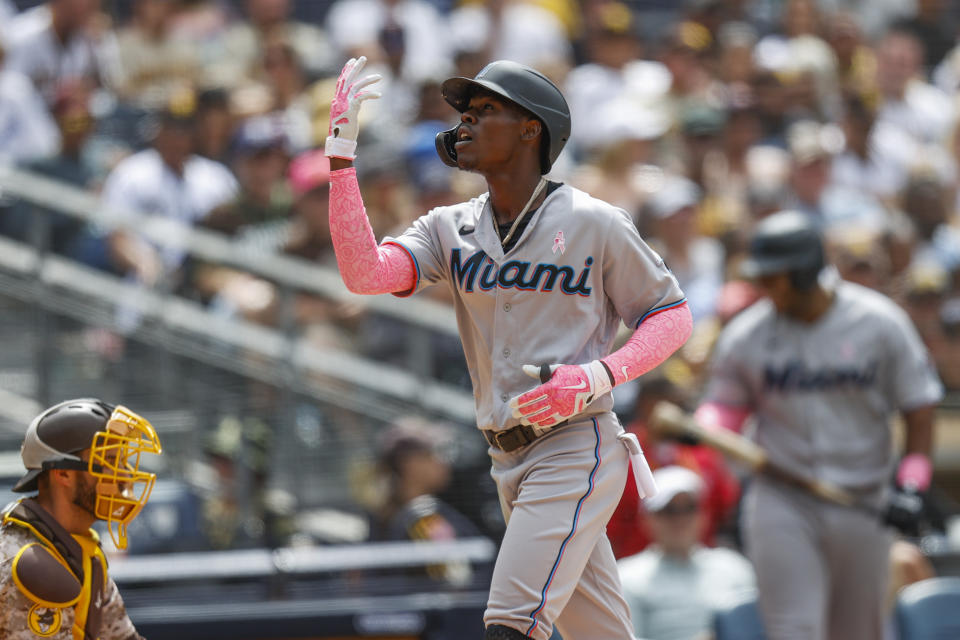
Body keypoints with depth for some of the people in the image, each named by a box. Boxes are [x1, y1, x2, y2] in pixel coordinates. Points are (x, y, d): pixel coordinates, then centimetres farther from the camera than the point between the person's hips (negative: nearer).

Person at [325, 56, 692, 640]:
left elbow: (673, 317, 0)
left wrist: (597, 377, -17)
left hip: (576, 450, -6)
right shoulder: (450, 229, 7)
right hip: (509, 460, 6)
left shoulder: (596, 225, -5)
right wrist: (341, 153, -14)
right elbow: (366, 274, -9)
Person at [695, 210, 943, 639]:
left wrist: (911, 485, -8)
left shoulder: (880, 322, -4)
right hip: (782, 503, 0)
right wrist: (699, 430, -14)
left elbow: (919, 404, 2)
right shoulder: (745, 336, -1)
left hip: (862, 506, 0)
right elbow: (725, 405, 10)